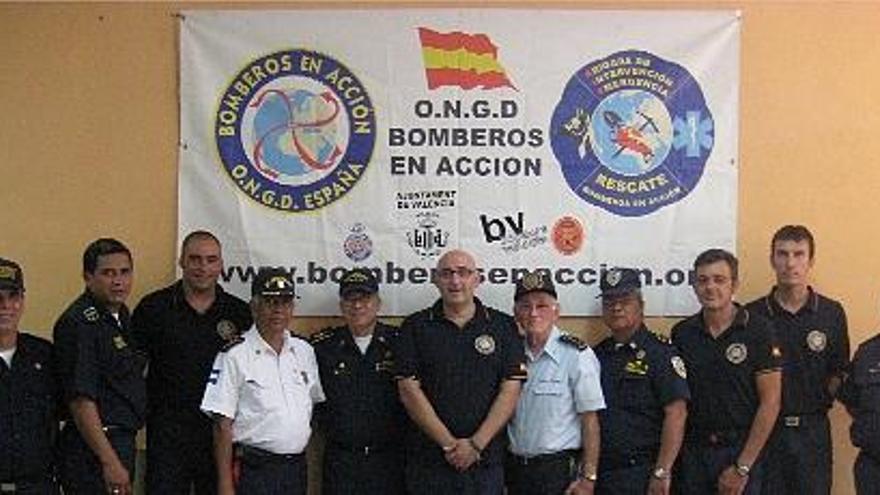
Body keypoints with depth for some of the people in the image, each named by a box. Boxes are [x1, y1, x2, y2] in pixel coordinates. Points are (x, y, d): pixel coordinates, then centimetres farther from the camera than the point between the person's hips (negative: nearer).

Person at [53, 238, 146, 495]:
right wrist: (110, 462, -23)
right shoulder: (79, 324, -16)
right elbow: (80, 400, -21)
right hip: (93, 447, -9)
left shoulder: (121, 314, 13)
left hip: (122, 441, 9)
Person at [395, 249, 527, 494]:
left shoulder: (503, 326, 5)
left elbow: (510, 391, -1)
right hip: (427, 462, 0)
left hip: (486, 460, 0)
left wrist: (477, 444, -10)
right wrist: (449, 444, -10)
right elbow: (409, 391, -3)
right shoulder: (415, 327, 4)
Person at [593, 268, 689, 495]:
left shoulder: (660, 352, -5)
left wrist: (662, 473, -18)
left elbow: (676, 415, -12)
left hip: (642, 474, -5)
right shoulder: (598, 354, 13)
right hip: (600, 473, 5)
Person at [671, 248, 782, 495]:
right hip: (692, 453, 3)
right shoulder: (681, 333, 4)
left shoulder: (758, 331, -6)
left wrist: (742, 467, -11)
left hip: (740, 451, -3)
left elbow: (770, 402, -8)